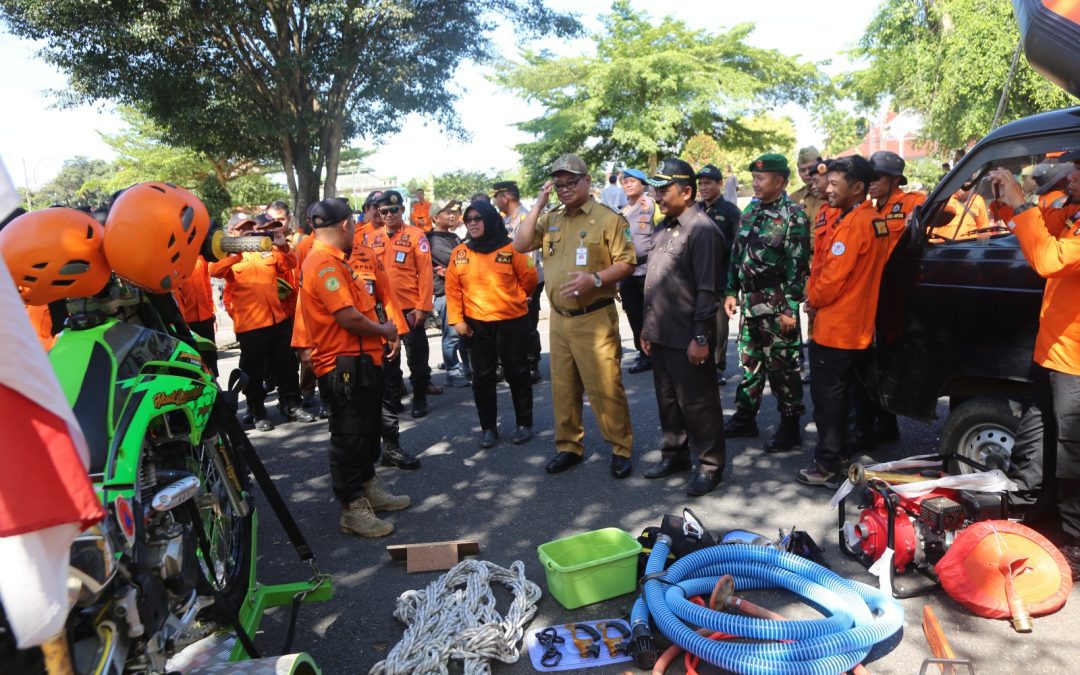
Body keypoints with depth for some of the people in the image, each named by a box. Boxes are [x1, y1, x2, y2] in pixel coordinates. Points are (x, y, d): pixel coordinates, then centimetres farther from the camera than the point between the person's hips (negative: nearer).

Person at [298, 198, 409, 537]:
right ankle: (353, 510, 12)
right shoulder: (325, 263, -19)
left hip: (360, 362, 11)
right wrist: (383, 330, -9)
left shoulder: (333, 261, 16)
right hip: (345, 366, -11)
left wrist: (382, 330, 4)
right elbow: (348, 317, -25)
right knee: (349, 437, 0)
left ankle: (368, 489, 36)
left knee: (367, 431, 21)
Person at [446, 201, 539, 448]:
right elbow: (453, 289, 2)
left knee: (517, 373, 7)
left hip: (512, 322, -2)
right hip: (476, 324, 2)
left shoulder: (509, 248, -5)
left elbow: (529, 277, 3)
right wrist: (457, 319, -4)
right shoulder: (459, 253, 2)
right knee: (482, 377, 9)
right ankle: (488, 427, 21)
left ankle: (524, 423, 22)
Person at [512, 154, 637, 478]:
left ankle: (621, 449, 14)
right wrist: (539, 204, -2)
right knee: (563, 387, 14)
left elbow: (627, 263, -8)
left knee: (604, 387, -2)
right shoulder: (551, 220, 11)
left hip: (595, 318, -6)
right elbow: (520, 245, 0)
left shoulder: (607, 218, -5)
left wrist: (595, 279, -24)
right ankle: (569, 446, 28)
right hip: (559, 318, 6)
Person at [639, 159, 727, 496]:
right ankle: (675, 453, 34)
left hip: (687, 338, -8)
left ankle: (709, 465, 19)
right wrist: (648, 326, 18)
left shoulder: (703, 230, -14)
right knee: (668, 399, 18)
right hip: (661, 335, 8)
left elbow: (707, 290, -18)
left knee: (698, 404, 4)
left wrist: (701, 337, -20)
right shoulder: (664, 227, 13)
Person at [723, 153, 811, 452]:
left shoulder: (793, 216, -11)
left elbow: (799, 266, -15)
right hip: (750, 302, 7)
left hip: (777, 307, -7)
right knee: (750, 362, 16)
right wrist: (732, 291, 11)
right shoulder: (751, 211, 11)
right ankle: (744, 418, 28)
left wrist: (790, 308, -18)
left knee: (782, 367, 2)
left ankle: (790, 426, 15)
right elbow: (737, 254, 15)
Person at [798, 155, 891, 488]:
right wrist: (817, 295, 9)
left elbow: (832, 278, -21)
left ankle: (828, 466, 9)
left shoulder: (852, 225, -20)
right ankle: (838, 454, 31)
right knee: (839, 394, 19)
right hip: (856, 326, 10)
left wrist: (812, 298, -2)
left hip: (834, 327, -10)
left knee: (827, 396, 0)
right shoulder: (875, 221, 11)